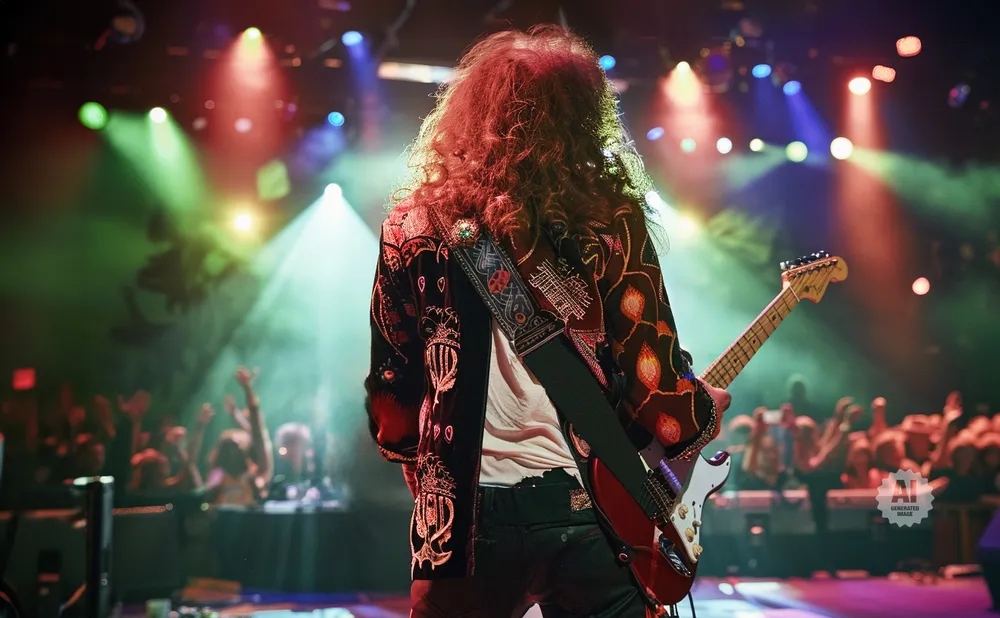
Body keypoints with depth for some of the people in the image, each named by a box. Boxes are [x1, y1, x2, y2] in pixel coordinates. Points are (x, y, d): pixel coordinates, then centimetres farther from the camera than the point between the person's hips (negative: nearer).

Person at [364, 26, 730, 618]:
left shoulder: (414, 228, 2)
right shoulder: (610, 223, -4)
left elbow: (391, 395, 5)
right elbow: (657, 386, -6)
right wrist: (704, 415, 16)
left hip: (468, 514, 2)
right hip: (594, 506, -1)